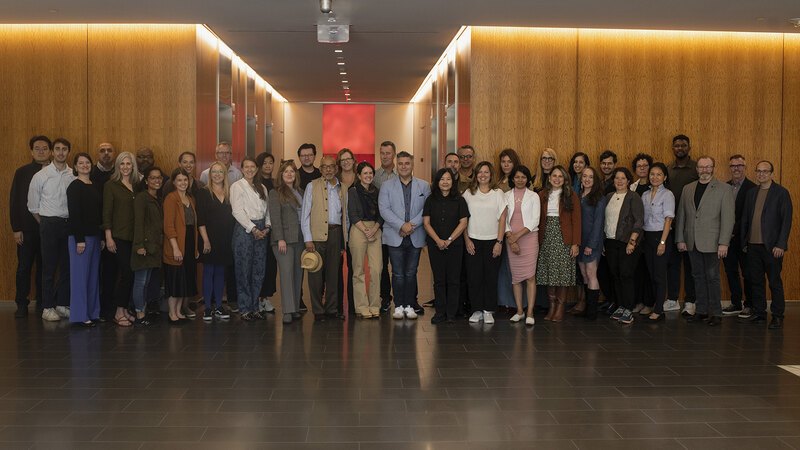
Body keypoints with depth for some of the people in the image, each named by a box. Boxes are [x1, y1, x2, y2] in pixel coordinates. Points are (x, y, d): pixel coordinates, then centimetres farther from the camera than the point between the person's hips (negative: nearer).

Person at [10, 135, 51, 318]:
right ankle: (22, 304, 11)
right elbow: (14, 201, 1)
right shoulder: (23, 172, 2)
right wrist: (16, 229, -5)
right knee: (24, 267, 3)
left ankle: (42, 302, 16)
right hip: (27, 228, 0)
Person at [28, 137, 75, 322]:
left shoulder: (74, 176, 2)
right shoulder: (41, 176, -2)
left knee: (67, 265, 7)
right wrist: (45, 224, 6)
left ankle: (62, 304, 18)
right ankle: (47, 307, 7)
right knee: (49, 266, 0)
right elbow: (33, 205, 4)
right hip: (49, 224, -2)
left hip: (69, 223, 2)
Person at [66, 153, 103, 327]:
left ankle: (93, 312, 17)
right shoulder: (74, 187, -7)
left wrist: (102, 237, 10)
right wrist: (79, 239, -17)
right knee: (80, 274, -2)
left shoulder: (94, 187, 13)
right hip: (81, 236, -7)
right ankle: (80, 315, 3)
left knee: (94, 274, 9)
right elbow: (74, 214, -13)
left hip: (95, 236, 7)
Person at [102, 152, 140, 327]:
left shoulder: (137, 185, 11)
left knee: (128, 273, 6)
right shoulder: (111, 185, -3)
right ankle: (119, 312, 3)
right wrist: (108, 237, -11)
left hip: (134, 236, 5)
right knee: (126, 272, -7)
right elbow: (107, 213, -6)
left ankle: (124, 309, 16)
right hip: (119, 235, -5)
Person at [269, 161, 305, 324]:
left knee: (298, 274, 5)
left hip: (300, 238, 6)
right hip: (284, 238, -6)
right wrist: (280, 239, -15)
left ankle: (295, 308, 11)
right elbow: (275, 218, -7)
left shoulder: (300, 192, 17)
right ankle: (288, 311, -11)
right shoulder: (275, 193, 0)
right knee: (286, 273, -10)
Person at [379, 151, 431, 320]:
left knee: (411, 273, 5)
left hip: (415, 237, 1)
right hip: (395, 236, -1)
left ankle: (410, 306, 12)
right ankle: (398, 306, 8)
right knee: (398, 274, 0)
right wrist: (402, 225, -14)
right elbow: (384, 209, -5)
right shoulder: (387, 185, 5)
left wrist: (412, 224, -13)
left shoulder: (424, 186, 8)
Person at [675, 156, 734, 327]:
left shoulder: (724, 189, -3)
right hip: (692, 242, 5)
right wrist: (680, 239, 6)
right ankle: (702, 310, 18)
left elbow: (728, 217, -8)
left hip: (711, 242, -5)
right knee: (698, 277, 10)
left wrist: (723, 243, -14)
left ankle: (715, 313, 7)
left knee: (712, 277, -2)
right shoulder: (688, 189, 11)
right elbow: (681, 215, 12)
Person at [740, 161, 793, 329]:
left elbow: (786, 220, -8)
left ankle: (777, 316, 8)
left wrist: (780, 245, -13)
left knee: (775, 282, 0)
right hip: (753, 245, 5)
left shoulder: (781, 193, -3)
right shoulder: (751, 193, 12)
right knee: (756, 281, 9)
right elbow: (745, 219, 15)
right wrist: (743, 241, 10)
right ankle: (759, 313, 18)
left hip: (771, 246, -5)